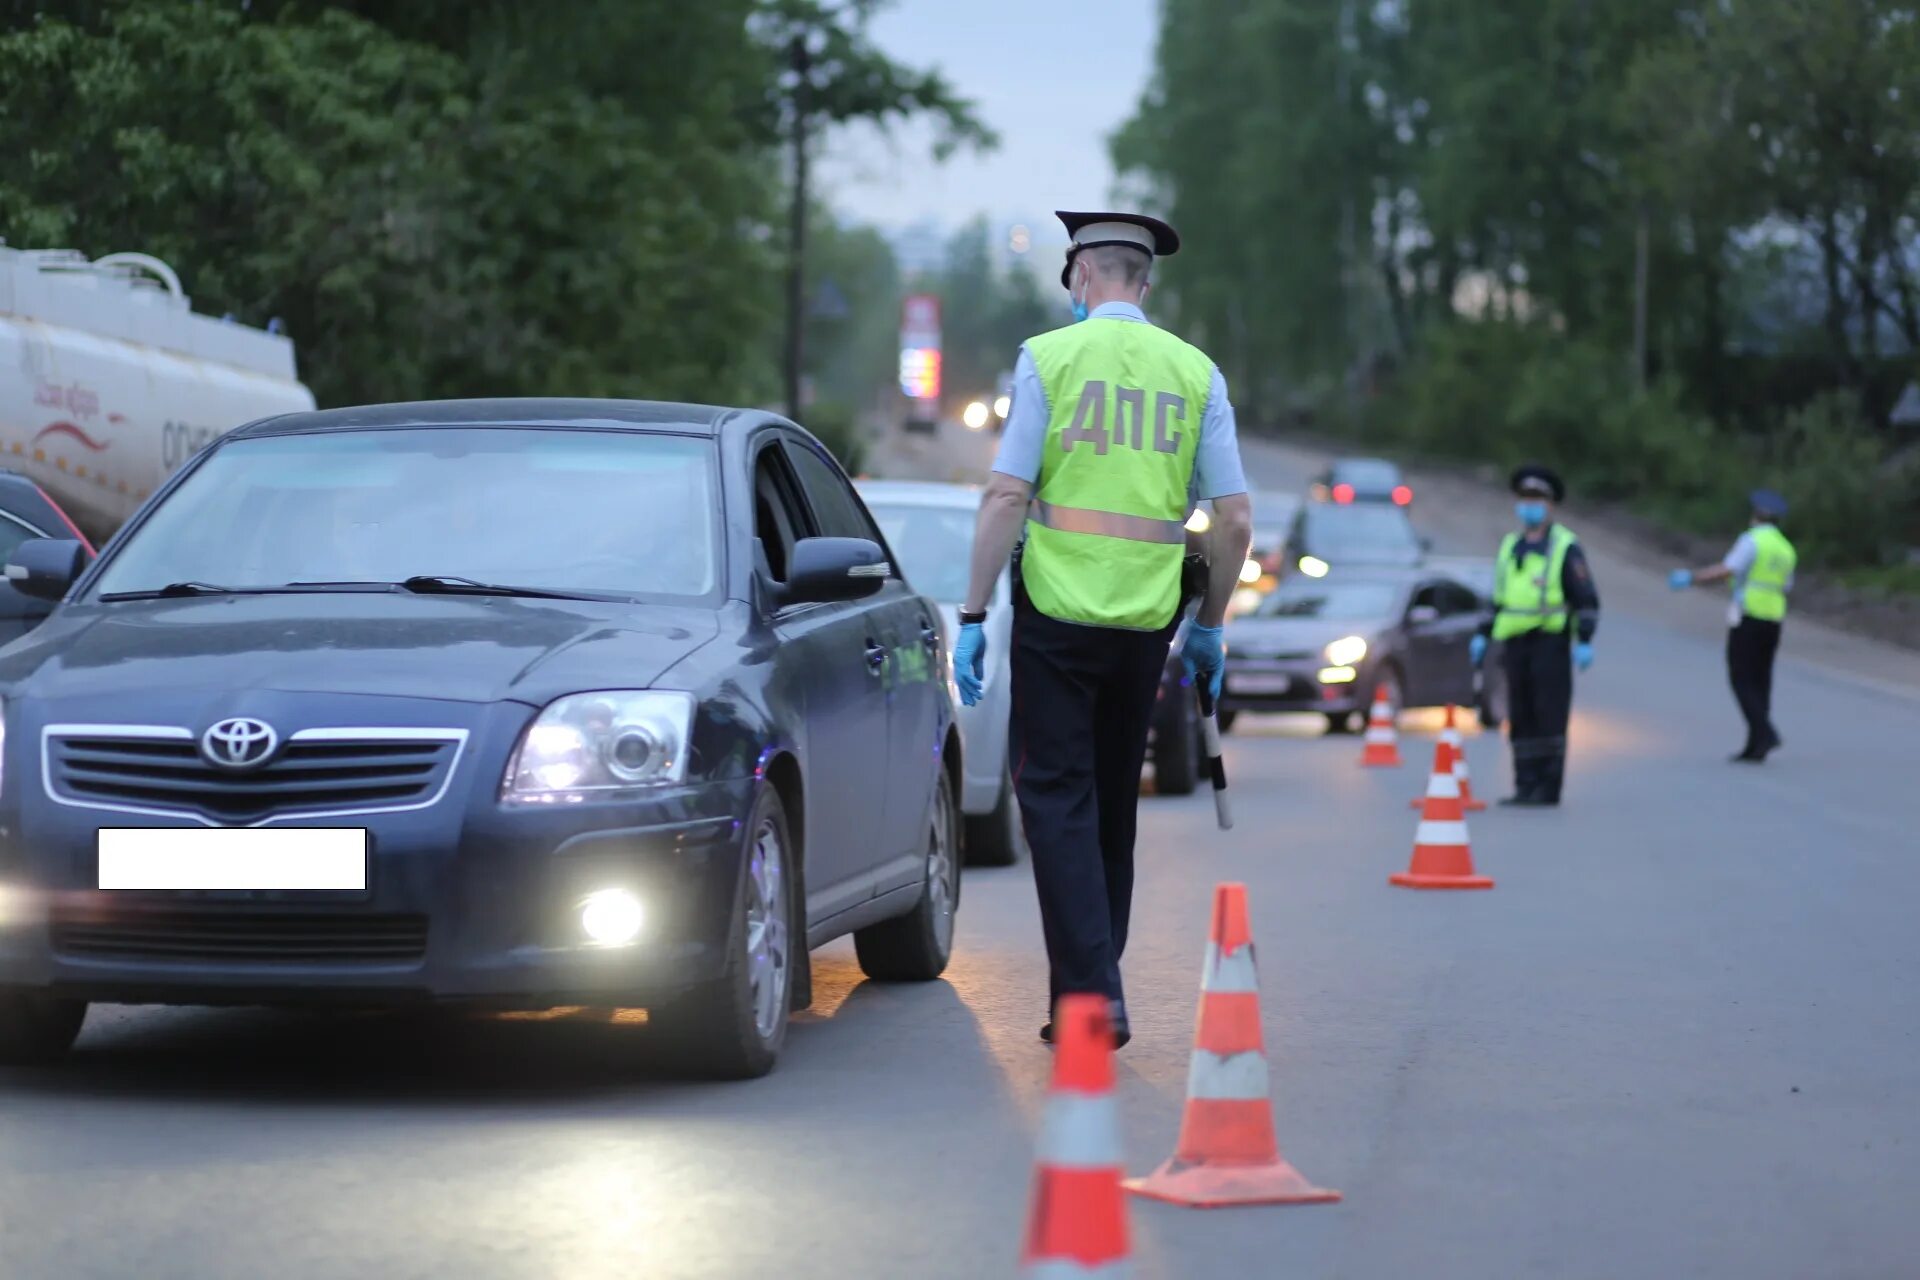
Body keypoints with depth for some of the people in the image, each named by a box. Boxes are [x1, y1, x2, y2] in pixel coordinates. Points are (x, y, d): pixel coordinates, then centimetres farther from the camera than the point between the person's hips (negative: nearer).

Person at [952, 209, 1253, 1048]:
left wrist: (974, 614, -5)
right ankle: (1088, 996, 19)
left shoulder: (1049, 357, -3)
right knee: (1112, 806, 14)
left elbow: (1006, 496, -9)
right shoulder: (1195, 372, 6)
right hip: (1146, 623, 4)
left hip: (1057, 613, -4)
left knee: (1057, 799, -2)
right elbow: (1234, 518, 4)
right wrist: (1209, 626, 16)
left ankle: (1092, 992, -14)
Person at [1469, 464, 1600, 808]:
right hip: (1516, 642, 6)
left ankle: (1548, 788, -4)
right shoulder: (1510, 547, 17)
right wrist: (1483, 635, 17)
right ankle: (1526, 786, 9)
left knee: (1549, 715, -6)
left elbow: (1587, 599, -6)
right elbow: (1500, 596, 25)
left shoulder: (1565, 547, -2)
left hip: (1550, 641, -6)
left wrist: (1584, 641, -15)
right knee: (1521, 718, 5)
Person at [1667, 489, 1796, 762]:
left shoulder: (1752, 540, -8)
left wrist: (1691, 577, -14)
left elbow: (1726, 570, -19)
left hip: (1747, 617, -7)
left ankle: (1764, 732, -21)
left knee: (1741, 681, -5)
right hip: (1773, 620, 7)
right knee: (1759, 681, 8)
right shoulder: (1786, 550, 14)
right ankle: (1756, 748, 5)